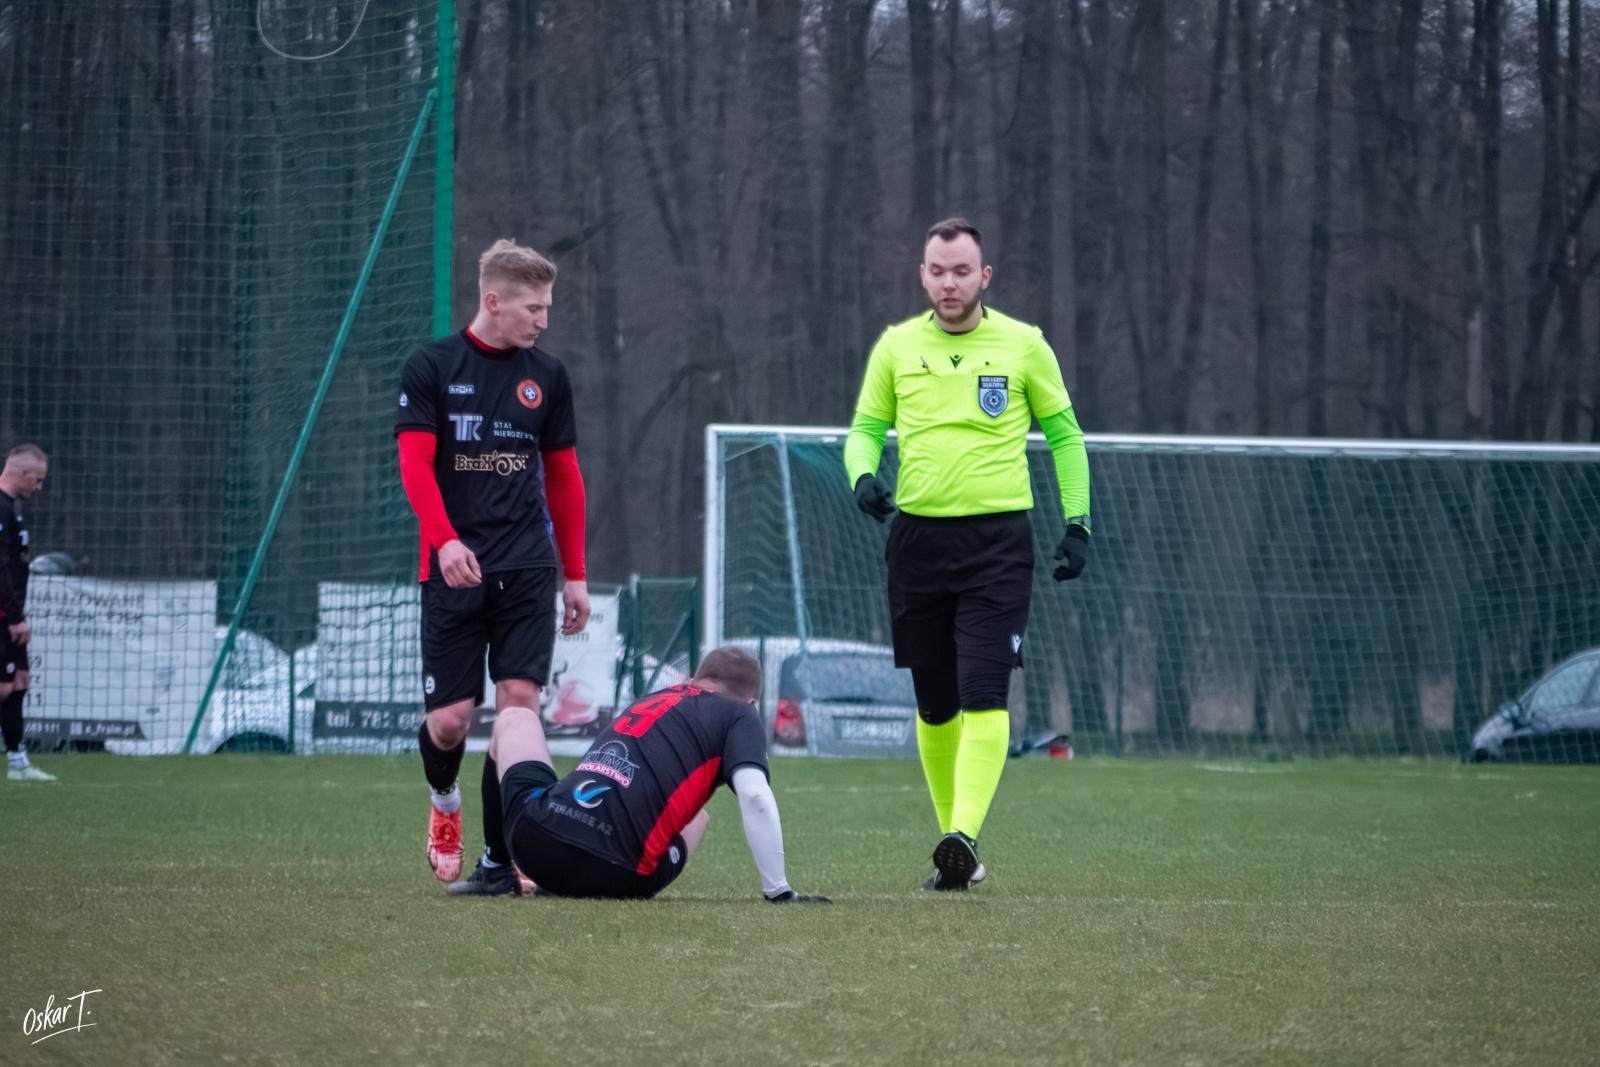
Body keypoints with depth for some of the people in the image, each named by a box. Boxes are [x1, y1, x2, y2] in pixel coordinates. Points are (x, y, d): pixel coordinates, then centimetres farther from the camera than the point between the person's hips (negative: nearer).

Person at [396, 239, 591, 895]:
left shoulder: (546, 376, 9)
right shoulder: (432, 368, -1)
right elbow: (416, 464, -9)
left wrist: (576, 575, 13)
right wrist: (445, 540, -24)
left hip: (527, 570, 2)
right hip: (454, 570, -2)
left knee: (519, 703, -9)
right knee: (450, 718, -2)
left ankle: (501, 861, -3)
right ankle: (444, 800, 32)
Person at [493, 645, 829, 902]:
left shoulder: (646, 701, 26)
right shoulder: (739, 717, 10)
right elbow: (754, 797, -7)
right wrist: (780, 892, -3)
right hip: (614, 879, -4)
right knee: (697, 817, 30)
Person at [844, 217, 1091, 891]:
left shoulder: (1022, 345, 2)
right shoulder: (896, 346, 7)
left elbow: (1064, 434, 10)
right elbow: (865, 429, 12)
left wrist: (1076, 522, 4)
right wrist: (863, 475, -10)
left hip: (997, 538, -3)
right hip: (918, 538, 3)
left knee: (983, 696, -16)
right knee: (935, 705, 7)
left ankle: (964, 835, -25)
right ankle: (954, 850, 16)